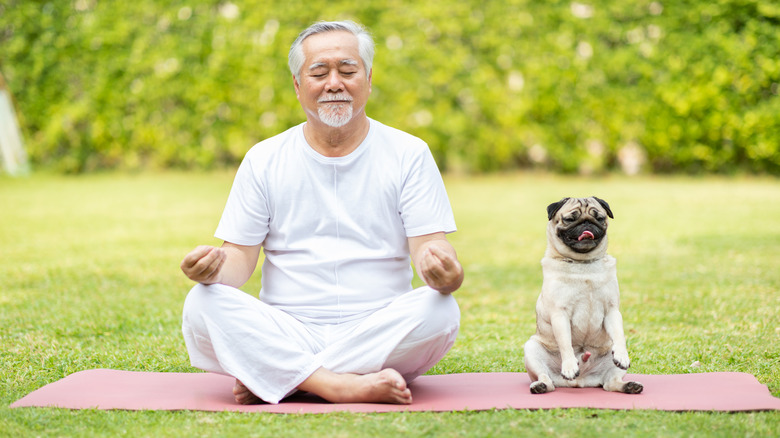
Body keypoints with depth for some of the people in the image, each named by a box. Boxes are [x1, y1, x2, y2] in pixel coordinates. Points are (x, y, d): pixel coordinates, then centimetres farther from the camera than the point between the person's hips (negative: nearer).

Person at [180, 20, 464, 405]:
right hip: (285, 335, 1)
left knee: (440, 311, -31)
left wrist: (444, 272, -28)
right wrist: (215, 267, -19)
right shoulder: (263, 160, 9)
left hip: (378, 331, 0)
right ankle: (344, 387, -34)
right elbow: (241, 256, 6)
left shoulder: (409, 155, 6)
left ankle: (273, 381, -25)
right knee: (201, 305, -24)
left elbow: (428, 245, -3)